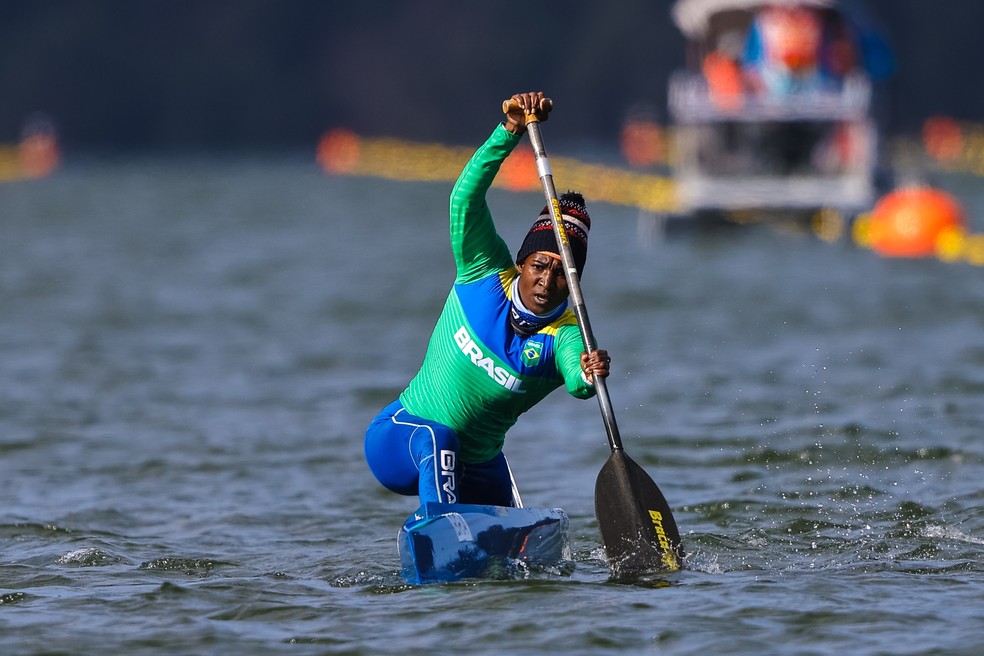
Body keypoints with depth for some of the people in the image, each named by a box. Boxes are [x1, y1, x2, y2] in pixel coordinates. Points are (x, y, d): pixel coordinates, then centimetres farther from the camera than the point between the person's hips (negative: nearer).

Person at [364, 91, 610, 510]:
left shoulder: (565, 335, -13)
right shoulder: (486, 275, -10)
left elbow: (577, 382, -37)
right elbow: (465, 197, -23)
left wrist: (588, 375, -62)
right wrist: (511, 131, -34)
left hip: (477, 472, 3)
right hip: (400, 440, -3)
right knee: (437, 437, -36)